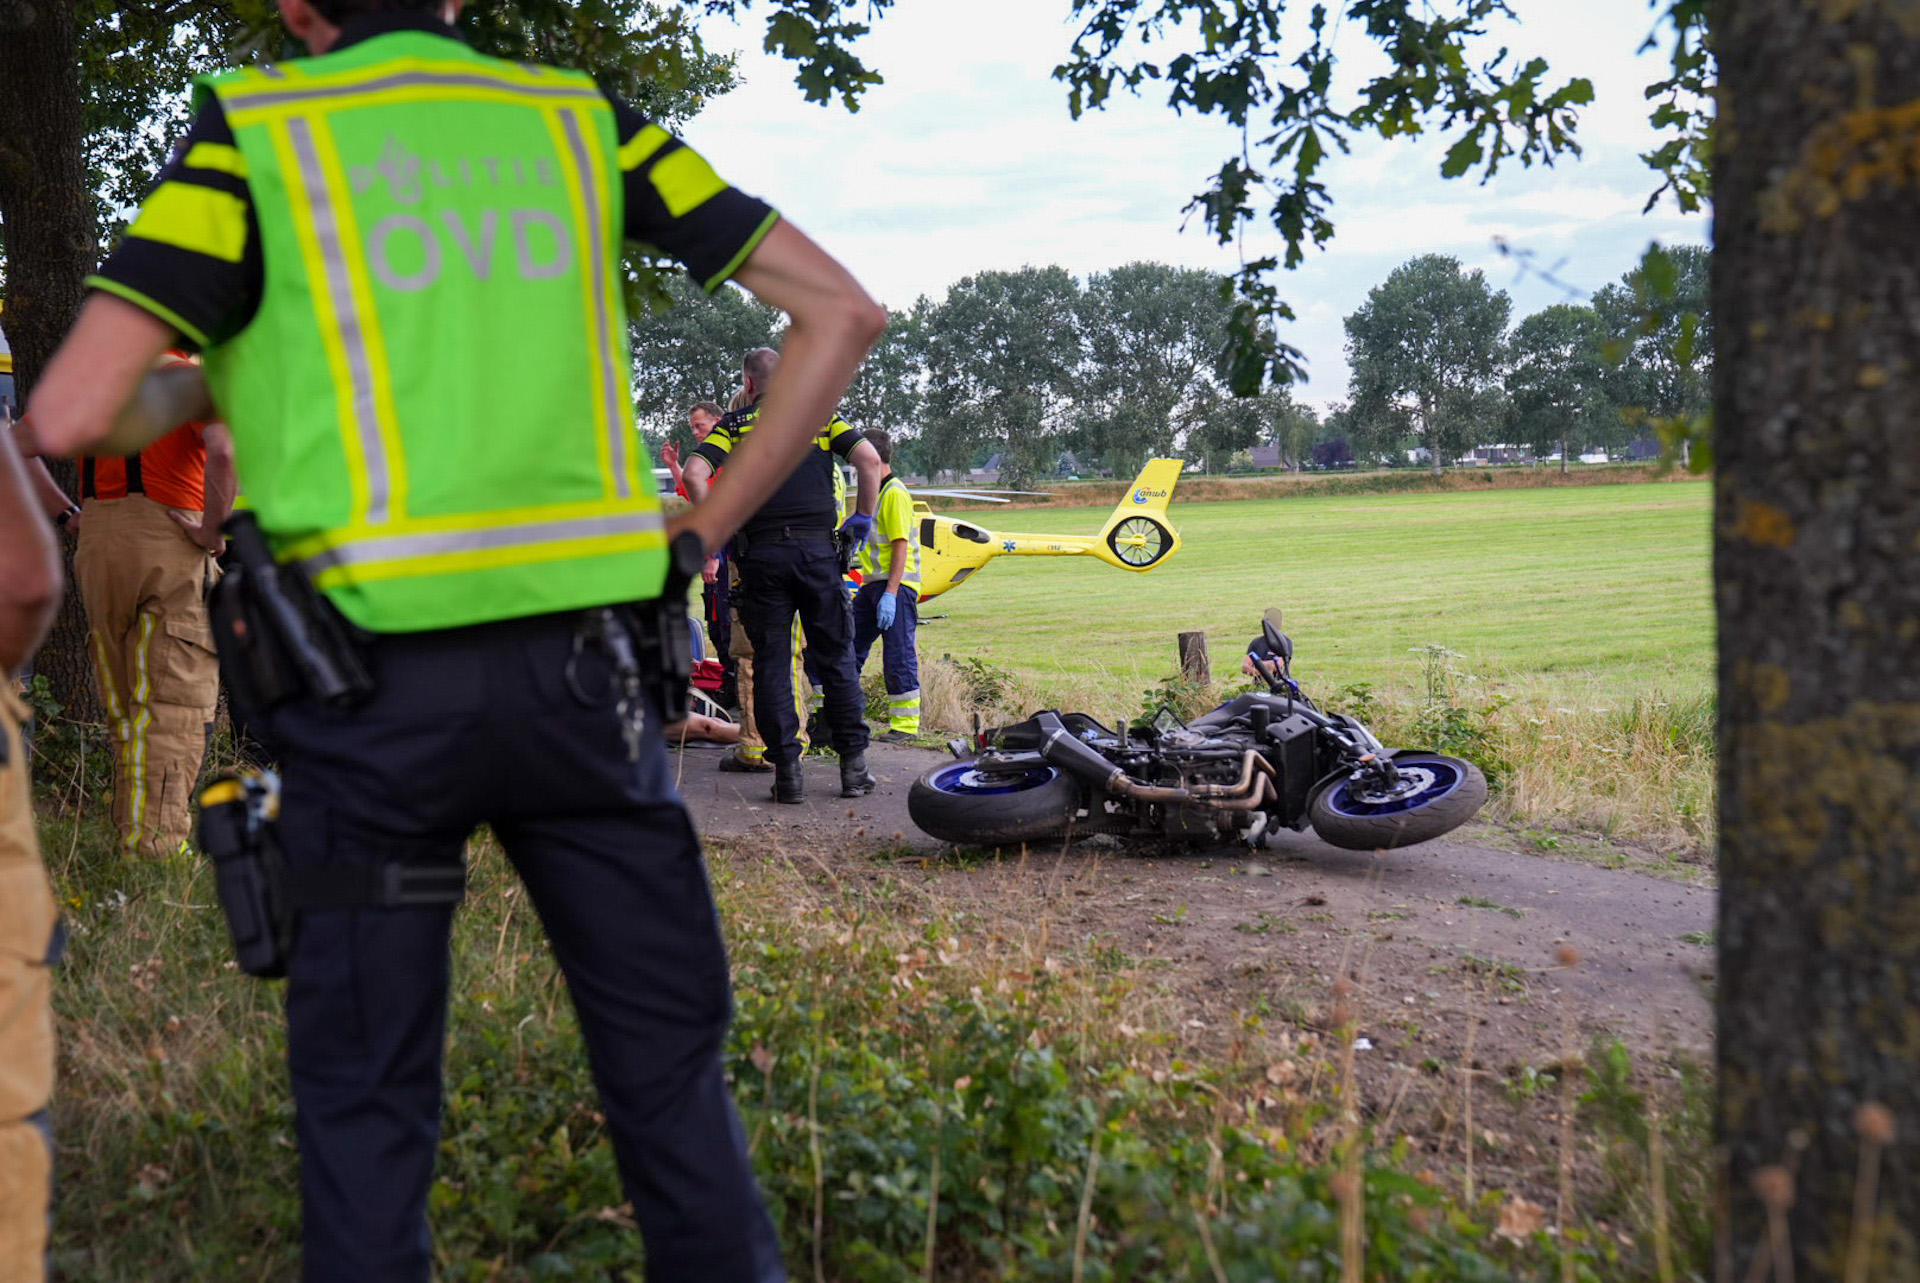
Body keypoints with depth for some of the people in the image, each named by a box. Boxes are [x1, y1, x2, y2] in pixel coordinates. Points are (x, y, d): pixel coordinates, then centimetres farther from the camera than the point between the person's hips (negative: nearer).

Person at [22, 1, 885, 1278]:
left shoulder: (261, 131, 3)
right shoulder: (579, 118, 11)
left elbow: (73, 415, -6)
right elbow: (843, 310, 8)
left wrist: (203, 389, 15)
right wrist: (700, 535, 8)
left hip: (374, 679, -2)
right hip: (582, 660, 2)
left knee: (367, 1094, 11)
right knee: (667, 1054, 14)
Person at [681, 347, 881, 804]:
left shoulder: (734, 424, 9)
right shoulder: (821, 415, 12)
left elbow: (694, 474, -6)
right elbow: (869, 460, -3)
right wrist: (862, 517, 7)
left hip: (760, 554, -1)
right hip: (818, 548, 1)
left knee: (771, 663, 5)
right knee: (836, 659, 9)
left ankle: (787, 770, 2)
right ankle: (853, 766, 9)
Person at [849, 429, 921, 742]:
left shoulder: (895, 493, -13)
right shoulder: (873, 491, 18)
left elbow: (901, 547, -18)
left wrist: (890, 593, -23)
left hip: (896, 585, -10)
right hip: (872, 583, 10)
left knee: (898, 655, -5)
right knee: (850, 647, 12)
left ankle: (906, 724, 2)